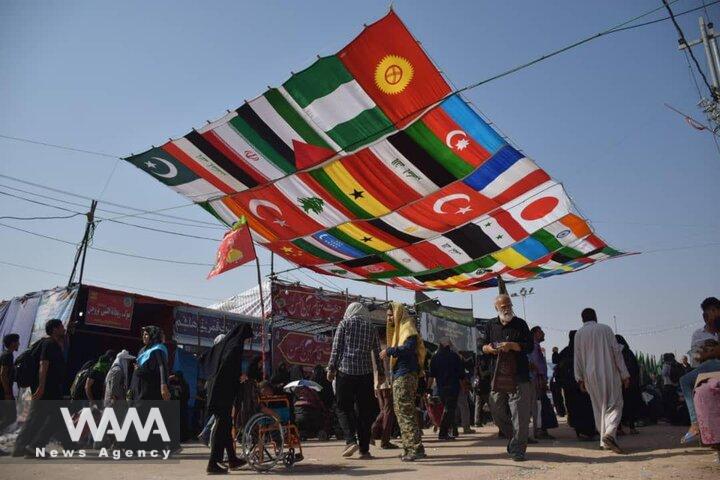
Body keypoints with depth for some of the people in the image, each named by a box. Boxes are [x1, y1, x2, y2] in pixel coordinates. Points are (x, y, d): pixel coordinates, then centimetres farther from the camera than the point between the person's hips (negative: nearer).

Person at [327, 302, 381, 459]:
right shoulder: (371, 327, 12)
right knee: (364, 411, 6)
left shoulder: (344, 323, 4)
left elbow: (336, 347, -3)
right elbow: (377, 352, 11)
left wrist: (331, 368, 1)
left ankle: (351, 440, -10)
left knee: (343, 408, 6)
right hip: (365, 372, 3)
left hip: (345, 371, -3)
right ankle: (364, 449, 7)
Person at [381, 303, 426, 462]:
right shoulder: (397, 330, 21)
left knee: (405, 412, -10)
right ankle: (411, 448, 17)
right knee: (404, 412, 12)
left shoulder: (407, 329, -8)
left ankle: (416, 448, -8)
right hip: (399, 376, 10)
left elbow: (408, 348, -24)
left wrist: (389, 351, -20)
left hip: (405, 376, -10)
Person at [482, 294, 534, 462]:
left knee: (519, 414, -5)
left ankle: (517, 449, 2)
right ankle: (512, 438, 31)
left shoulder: (520, 324, 4)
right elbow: (484, 346, 18)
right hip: (497, 376, 4)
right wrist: (489, 348, -4)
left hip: (518, 376, -3)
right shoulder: (491, 325, 13)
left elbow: (529, 346, -2)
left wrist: (512, 345, -15)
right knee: (497, 411, 9)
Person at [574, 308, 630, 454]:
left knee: (599, 407, 11)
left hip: (590, 376, 2)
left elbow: (578, 358, 4)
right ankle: (610, 433, -22)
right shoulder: (605, 329, 0)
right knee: (615, 404, 1)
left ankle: (604, 440, 11)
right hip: (609, 373, -2)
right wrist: (624, 375, 2)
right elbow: (617, 351, -2)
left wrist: (580, 379, 9)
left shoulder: (579, 334, 5)